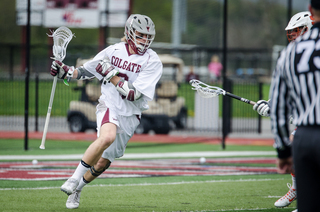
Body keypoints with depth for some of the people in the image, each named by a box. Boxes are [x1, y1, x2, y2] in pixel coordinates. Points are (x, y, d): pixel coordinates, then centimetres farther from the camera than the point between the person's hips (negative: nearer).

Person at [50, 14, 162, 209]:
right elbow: (87, 71, 11)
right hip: (109, 105, -1)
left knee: (104, 161, 5)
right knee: (108, 137, -34)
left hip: (131, 115, 1)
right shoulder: (114, 51, -4)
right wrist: (65, 71, -5)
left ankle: (78, 188, 31)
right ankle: (75, 177, -21)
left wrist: (111, 75, -23)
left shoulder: (152, 62, -13)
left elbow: (134, 95, -20)